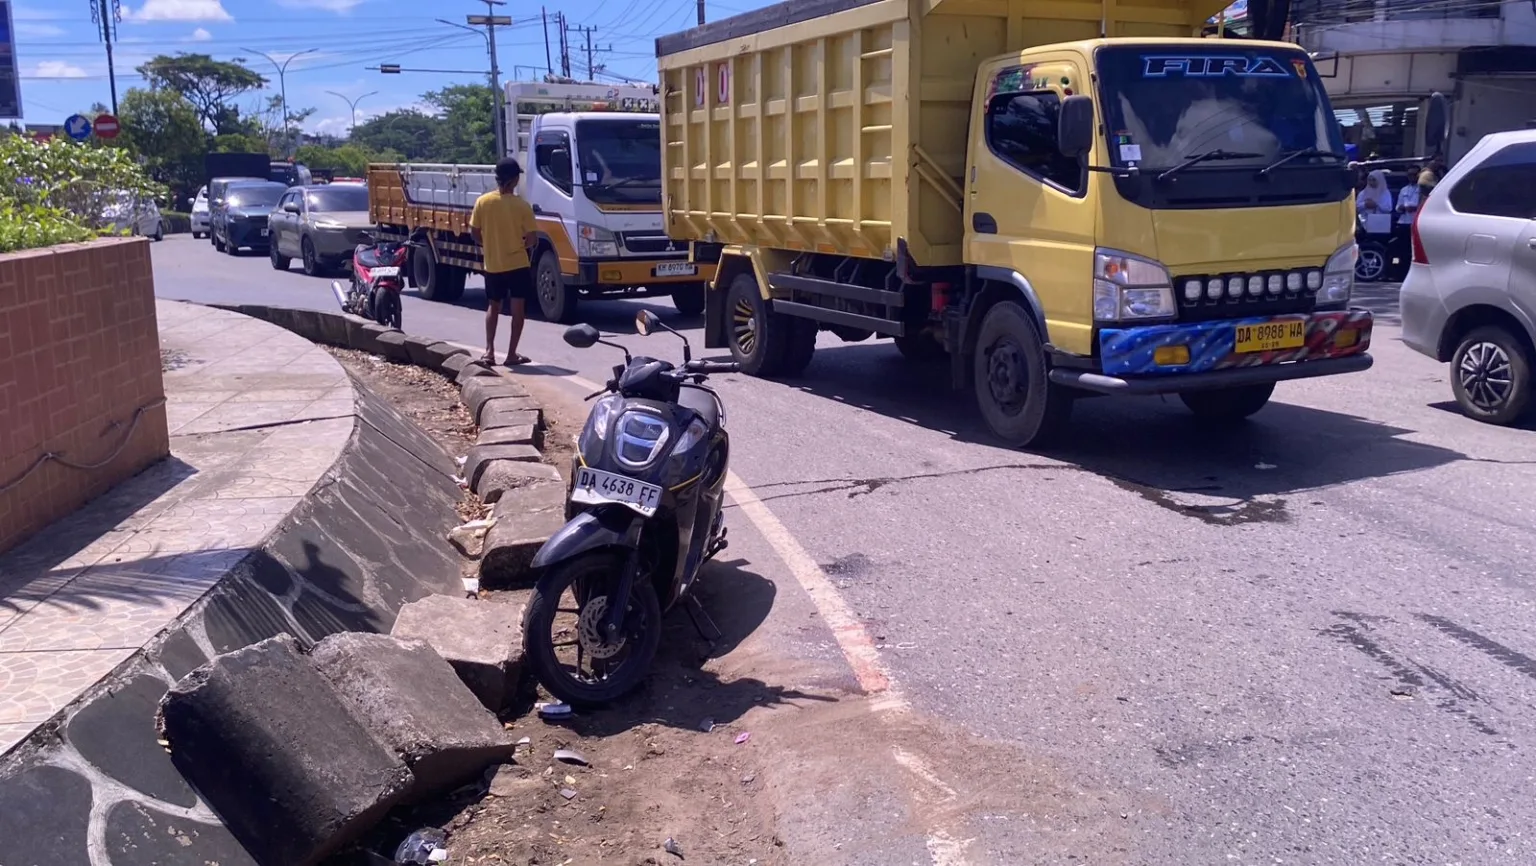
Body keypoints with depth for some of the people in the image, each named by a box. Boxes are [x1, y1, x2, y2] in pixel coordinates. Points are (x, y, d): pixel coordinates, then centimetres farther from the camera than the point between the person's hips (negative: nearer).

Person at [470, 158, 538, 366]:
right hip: (518, 264, -3)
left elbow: (474, 233, 1)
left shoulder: (482, 202, -6)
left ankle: (489, 351, 13)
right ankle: (512, 354, 4)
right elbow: (532, 239, -11)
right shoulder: (521, 205, -13)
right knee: (518, 309, 6)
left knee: (493, 307, 18)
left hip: (492, 265, 3)